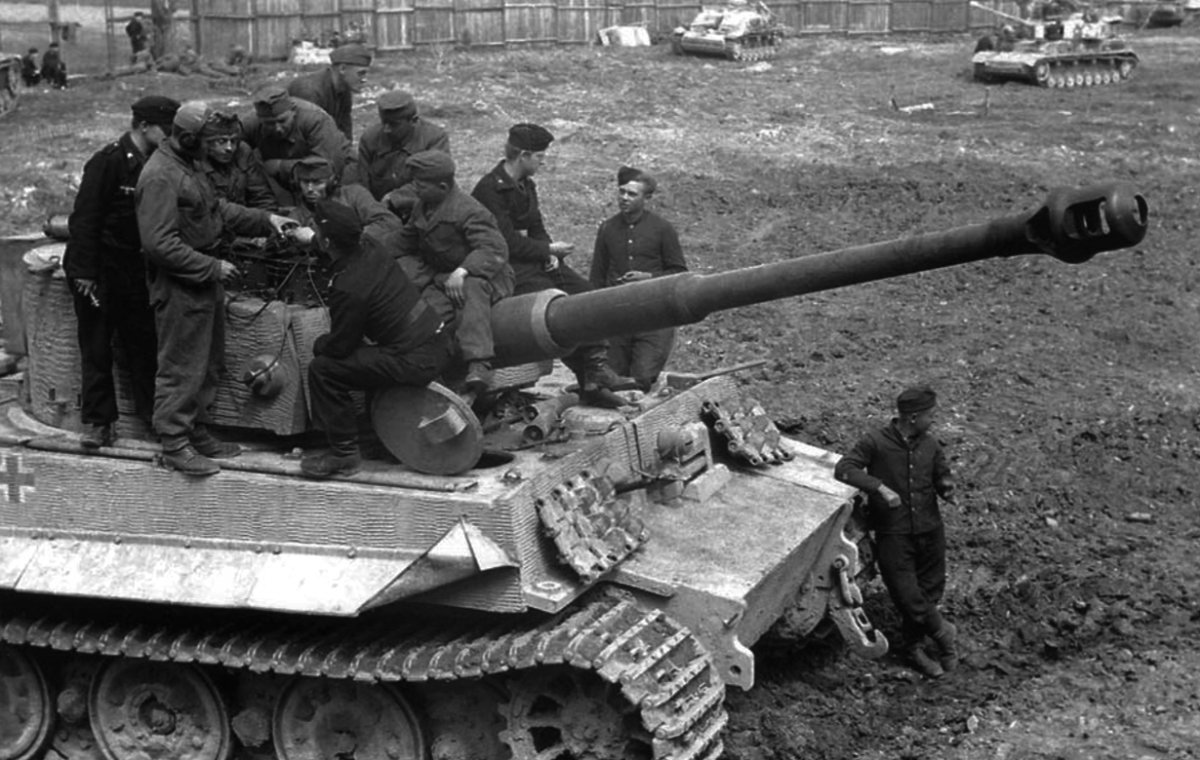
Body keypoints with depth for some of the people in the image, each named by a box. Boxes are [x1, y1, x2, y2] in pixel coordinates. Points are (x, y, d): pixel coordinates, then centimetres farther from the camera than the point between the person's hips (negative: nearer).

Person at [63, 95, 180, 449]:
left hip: (136, 270, 6)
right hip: (100, 270, -6)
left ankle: (154, 415, 13)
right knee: (97, 348, 2)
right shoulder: (108, 161, -15)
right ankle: (97, 422, 9)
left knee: (143, 343, 6)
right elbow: (85, 218, -15)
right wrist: (84, 272, -17)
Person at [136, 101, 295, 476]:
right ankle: (174, 444, 6)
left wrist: (264, 219, 9)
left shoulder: (189, 164, 11)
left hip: (204, 279, 10)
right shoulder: (161, 177, -22)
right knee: (181, 368, -2)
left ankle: (196, 432, 29)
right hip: (179, 286, -10)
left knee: (208, 364, 18)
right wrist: (212, 268, -21)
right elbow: (160, 244, -25)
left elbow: (217, 208, 19)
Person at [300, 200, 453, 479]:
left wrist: (318, 344, 10)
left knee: (323, 369, -7)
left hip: (418, 361, -10)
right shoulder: (371, 254, 5)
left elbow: (339, 347, -13)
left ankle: (344, 454, 2)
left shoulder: (349, 288, -21)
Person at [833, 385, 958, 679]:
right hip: (892, 533, -4)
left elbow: (942, 476, 17)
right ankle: (941, 630, 20)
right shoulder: (876, 442, -11)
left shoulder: (930, 445, 4)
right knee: (907, 595, -6)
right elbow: (843, 469, -17)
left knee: (930, 591, 10)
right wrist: (879, 487, -29)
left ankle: (915, 646, 30)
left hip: (929, 530, 4)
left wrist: (946, 486, -8)